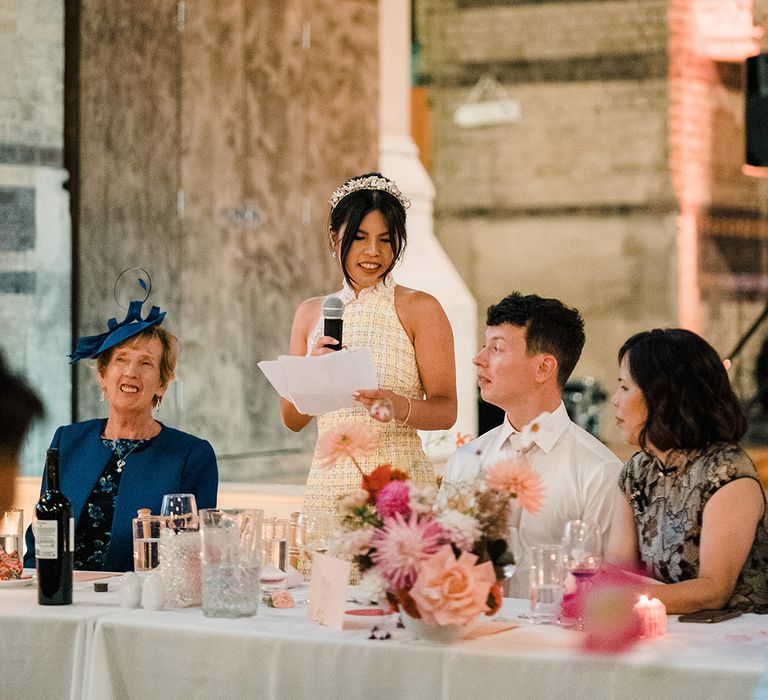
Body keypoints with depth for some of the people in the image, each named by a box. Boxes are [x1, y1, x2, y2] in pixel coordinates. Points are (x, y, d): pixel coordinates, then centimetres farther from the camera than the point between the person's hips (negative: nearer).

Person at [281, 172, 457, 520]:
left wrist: (400, 407, -24)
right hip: (328, 482, 3)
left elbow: (446, 410, -4)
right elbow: (292, 420, 13)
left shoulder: (420, 309, 0)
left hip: (400, 482, -3)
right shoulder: (310, 313, 13)